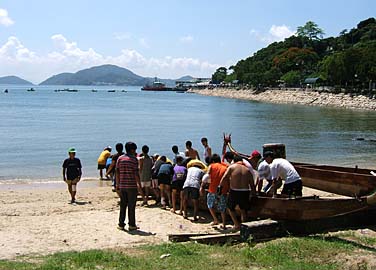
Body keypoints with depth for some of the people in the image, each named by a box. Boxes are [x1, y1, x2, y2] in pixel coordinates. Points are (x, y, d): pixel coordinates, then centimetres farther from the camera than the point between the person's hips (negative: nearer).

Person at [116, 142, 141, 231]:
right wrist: (139, 184, -5)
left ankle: (121, 224, 12)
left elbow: (117, 172, 7)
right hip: (132, 186, -4)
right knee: (131, 206, 2)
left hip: (122, 185, 4)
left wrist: (117, 184, 13)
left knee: (122, 205, 10)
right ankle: (131, 225, 6)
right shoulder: (134, 159, -7)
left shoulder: (120, 159, 7)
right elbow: (136, 173, -11)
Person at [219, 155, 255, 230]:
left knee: (230, 207, 22)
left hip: (234, 192, -3)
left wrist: (220, 187, -4)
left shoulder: (231, 167, 0)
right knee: (243, 210, 24)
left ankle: (237, 224, 14)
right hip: (245, 192, 3)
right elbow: (252, 184, 10)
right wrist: (254, 192, 21)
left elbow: (224, 178, -11)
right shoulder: (247, 170, 9)